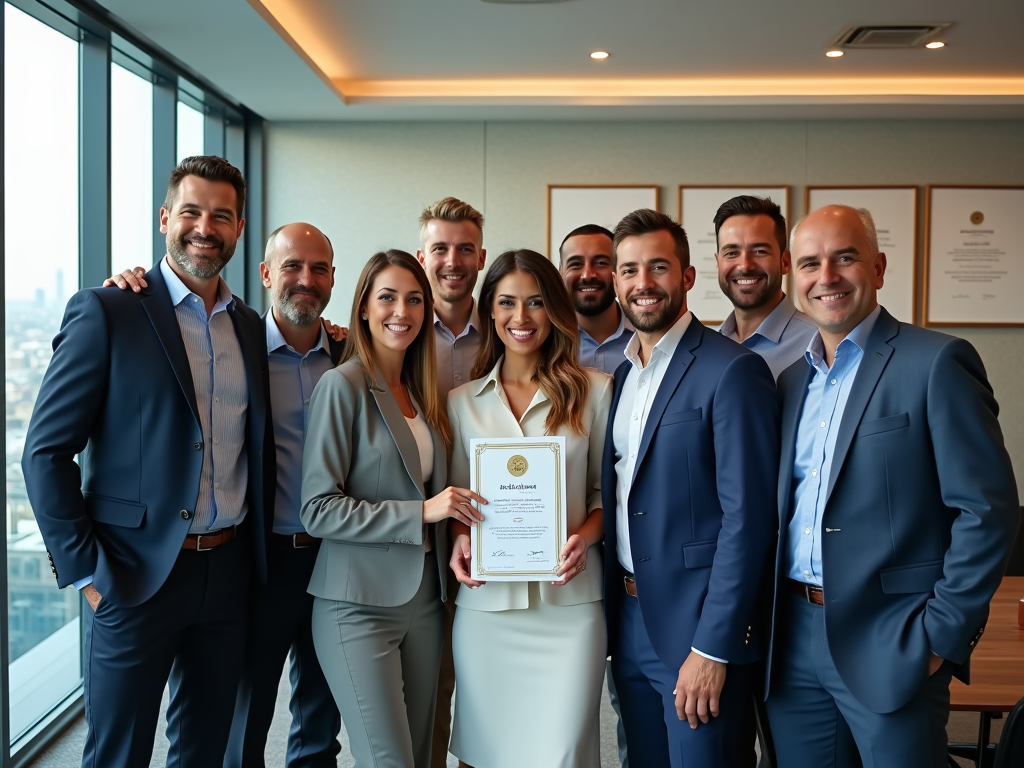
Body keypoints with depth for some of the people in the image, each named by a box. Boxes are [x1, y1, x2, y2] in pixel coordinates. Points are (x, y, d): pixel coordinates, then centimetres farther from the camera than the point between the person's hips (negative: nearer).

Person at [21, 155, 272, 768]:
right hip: (136, 576, -5)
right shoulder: (105, 313, -7)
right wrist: (85, 571, -12)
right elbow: (46, 450, -9)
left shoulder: (250, 326, 9)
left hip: (229, 572, 5)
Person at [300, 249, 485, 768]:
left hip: (424, 601, 7)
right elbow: (318, 509, -15)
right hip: (360, 604, -6)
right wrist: (420, 512, -18)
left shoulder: (422, 390, 10)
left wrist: (454, 513, 2)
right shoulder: (343, 384, -10)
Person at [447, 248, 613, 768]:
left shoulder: (593, 392, 1)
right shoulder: (462, 401, 7)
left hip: (569, 604, -2)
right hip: (485, 603, 2)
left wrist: (586, 535, -12)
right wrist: (459, 540, -7)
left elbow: (607, 490, 6)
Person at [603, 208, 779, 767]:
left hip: (697, 624, -7)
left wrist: (712, 648, -20)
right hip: (628, 618, 7)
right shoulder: (620, 376, 10)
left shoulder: (732, 370, -13)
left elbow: (747, 515, -17)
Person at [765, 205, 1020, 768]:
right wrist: (765, 623, 7)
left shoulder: (937, 362, -9)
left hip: (888, 643, -5)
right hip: (793, 640, 6)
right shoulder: (792, 380, 11)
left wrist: (941, 636, -13)